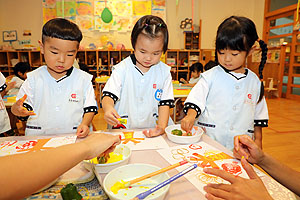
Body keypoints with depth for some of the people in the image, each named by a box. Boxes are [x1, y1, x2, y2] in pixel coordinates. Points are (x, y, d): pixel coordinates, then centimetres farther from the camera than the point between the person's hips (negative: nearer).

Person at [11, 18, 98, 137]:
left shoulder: (84, 79, 1)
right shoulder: (34, 78, 5)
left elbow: (90, 108, 2)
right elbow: (25, 108, 7)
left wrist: (84, 124, -15)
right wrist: (18, 108, -15)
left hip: (73, 136, -1)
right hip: (38, 137, 2)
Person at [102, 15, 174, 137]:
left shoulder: (164, 72, 3)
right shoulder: (122, 69, -1)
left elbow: (164, 104, 3)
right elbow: (109, 95, -3)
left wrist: (162, 127, -11)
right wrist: (108, 108, -26)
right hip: (123, 128, -1)